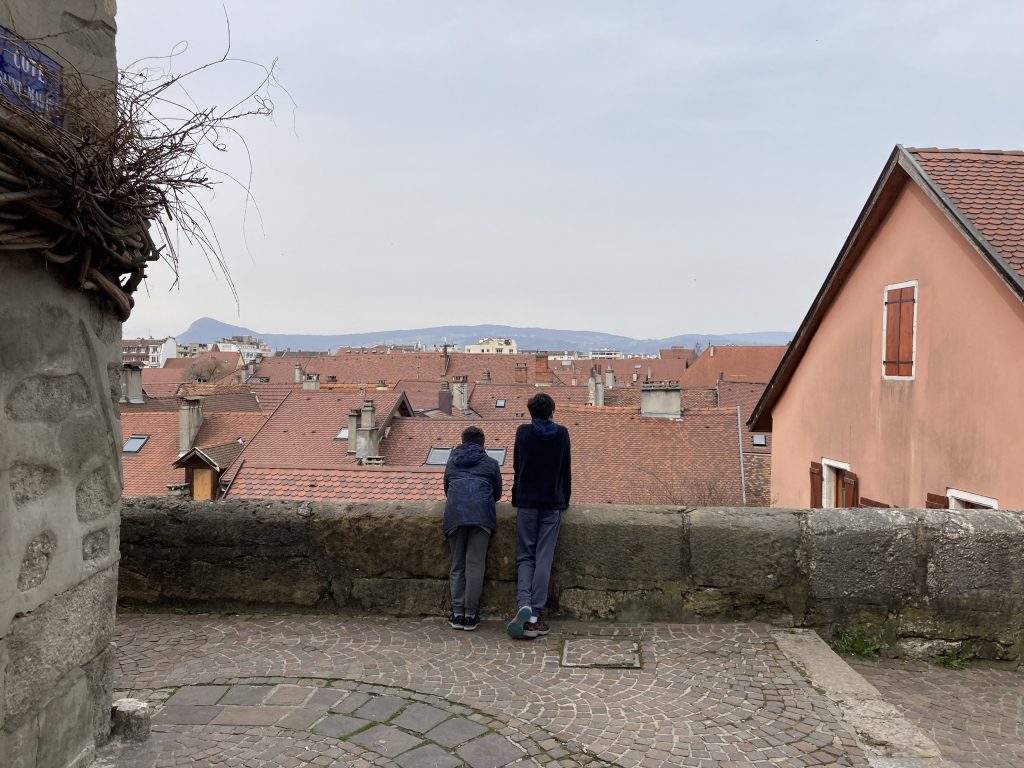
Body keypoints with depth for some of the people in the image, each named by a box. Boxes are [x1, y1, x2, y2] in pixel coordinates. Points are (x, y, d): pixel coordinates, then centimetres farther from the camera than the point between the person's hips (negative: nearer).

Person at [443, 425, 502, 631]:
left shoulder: (452, 463, 25)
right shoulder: (491, 463, 19)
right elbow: (497, 493, 26)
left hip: (454, 515, 2)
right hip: (481, 515, -2)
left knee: (457, 565, 8)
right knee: (475, 565, -1)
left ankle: (457, 613, 6)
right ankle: (470, 614, -1)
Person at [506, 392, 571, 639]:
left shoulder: (523, 432, 1)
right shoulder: (561, 433, 3)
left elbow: (516, 466, 6)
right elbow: (566, 470, 8)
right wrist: (565, 500, 18)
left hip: (526, 503, 0)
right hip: (553, 504, 0)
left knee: (525, 556, 8)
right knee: (544, 559, 1)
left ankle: (524, 603, -15)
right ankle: (534, 617, -1)